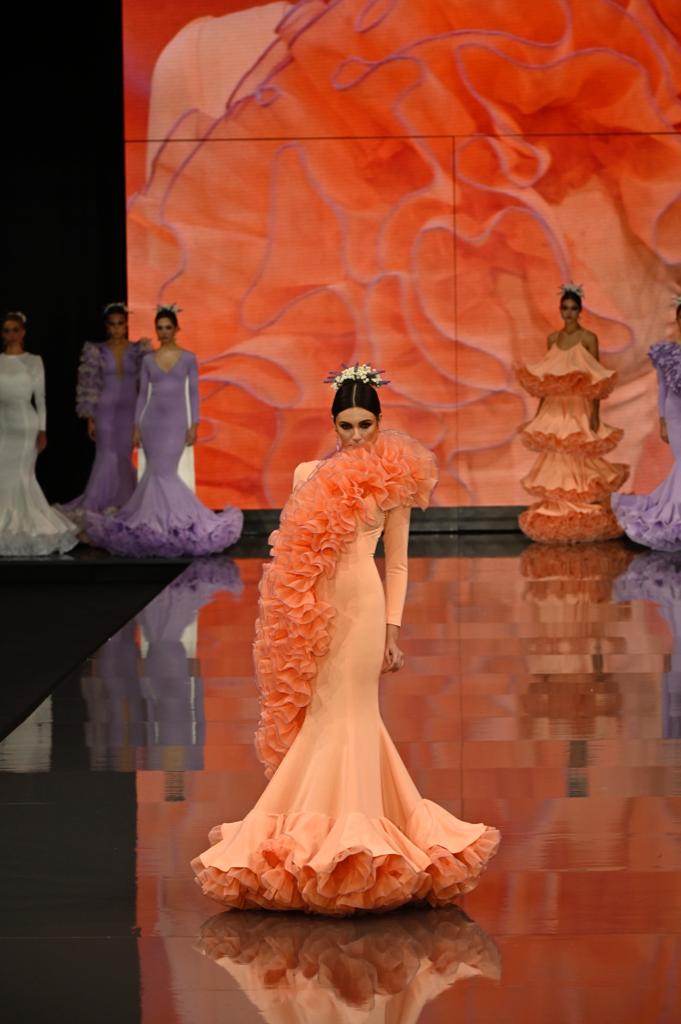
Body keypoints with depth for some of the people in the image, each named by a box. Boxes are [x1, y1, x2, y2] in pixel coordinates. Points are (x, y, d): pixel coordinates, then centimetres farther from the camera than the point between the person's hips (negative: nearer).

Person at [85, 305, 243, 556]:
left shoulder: (188, 358, 2)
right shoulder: (148, 359, 7)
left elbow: (193, 393, 2)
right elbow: (142, 394, 9)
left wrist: (193, 425, -5)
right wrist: (136, 426, 4)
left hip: (176, 421, -2)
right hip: (152, 420, 2)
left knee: (163, 472, -10)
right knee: (157, 473, -1)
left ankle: (166, 523, 1)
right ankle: (158, 521, 8)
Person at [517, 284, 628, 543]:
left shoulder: (588, 339, -3)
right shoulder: (553, 338, 11)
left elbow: (598, 381, -5)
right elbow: (543, 380, 14)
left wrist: (595, 414, -12)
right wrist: (540, 411, 12)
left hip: (579, 408, -4)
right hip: (554, 408, 4)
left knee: (577, 459, -5)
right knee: (556, 459, 4)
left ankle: (582, 517, -1)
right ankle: (557, 515, 9)